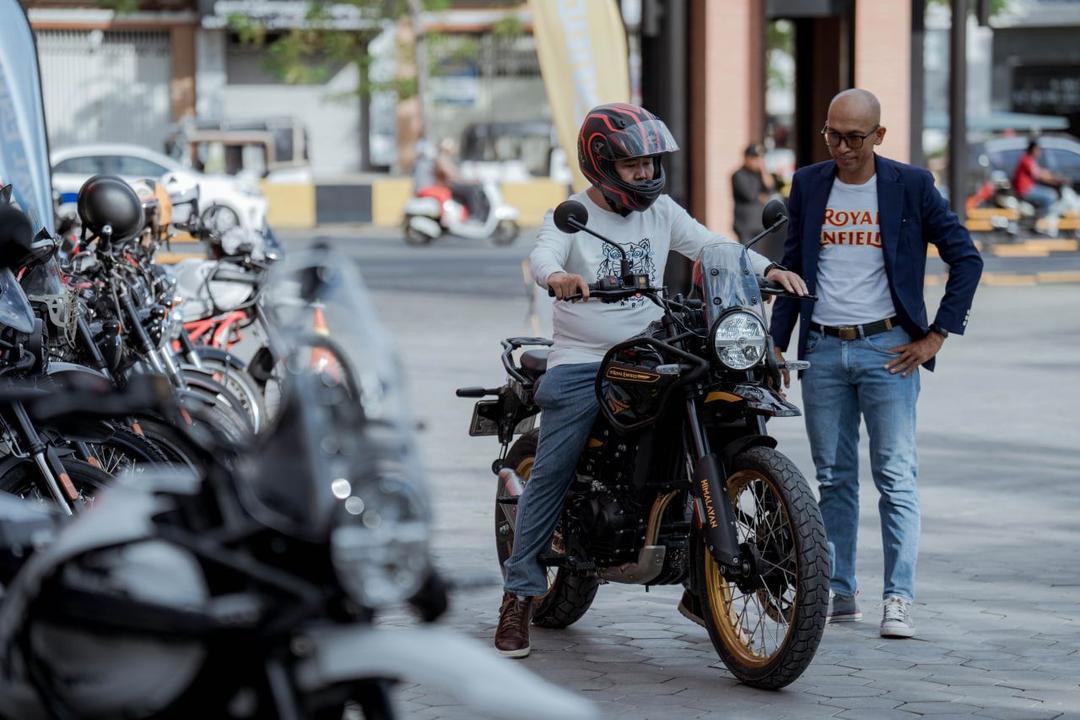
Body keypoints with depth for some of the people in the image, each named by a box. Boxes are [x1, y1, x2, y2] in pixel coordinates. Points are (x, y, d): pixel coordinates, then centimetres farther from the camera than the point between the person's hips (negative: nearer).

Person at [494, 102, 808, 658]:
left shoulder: (662, 212, 10)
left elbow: (710, 246, 3)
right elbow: (542, 256, -22)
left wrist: (768, 269, -14)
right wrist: (558, 277, -46)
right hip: (580, 363, -4)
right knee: (551, 472, -9)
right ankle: (519, 594, -2)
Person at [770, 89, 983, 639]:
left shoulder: (910, 186, -2)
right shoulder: (808, 185, 8)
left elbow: (966, 259, 2)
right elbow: (793, 266, 15)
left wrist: (936, 336, -3)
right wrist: (776, 344, 9)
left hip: (887, 350, -3)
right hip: (822, 351, 3)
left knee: (896, 477, -8)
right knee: (834, 479, 7)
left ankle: (898, 599, -9)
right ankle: (840, 594, 13)